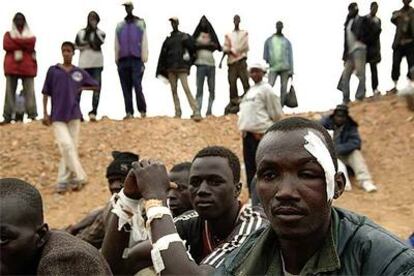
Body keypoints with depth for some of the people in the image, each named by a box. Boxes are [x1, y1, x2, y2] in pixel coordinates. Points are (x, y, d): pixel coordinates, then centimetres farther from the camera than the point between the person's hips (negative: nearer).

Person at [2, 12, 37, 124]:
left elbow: (31, 43, -6)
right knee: (10, 91, -3)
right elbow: (6, 45, -3)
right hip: (12, 66, 0)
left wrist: (15, 40, -5)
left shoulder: (30, 34, 17)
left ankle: (32, 115, -10)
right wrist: (23, 44, -6)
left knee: (29, 91, -7)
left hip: (27, 66, 0)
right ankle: (7, 117, -4)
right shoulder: (8, 34, 17)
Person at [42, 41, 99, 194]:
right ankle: (79, 177, -6)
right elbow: (46, 93, 6)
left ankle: (63, 182, 12)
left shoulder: (80, 72, 7)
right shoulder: (53, 70, 4)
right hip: (57, 116, -2)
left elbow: (96, 86, 17)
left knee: (71, 148, 3)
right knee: (67, 146, -14)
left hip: (74, 115, 2)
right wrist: (45, 114, 1)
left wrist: (81, 88, 2)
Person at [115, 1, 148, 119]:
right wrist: (117, 61, 7)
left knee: (137, 86, -13)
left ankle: (142, 111, -2)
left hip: (136, 60, -3)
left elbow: (144, 43, 1)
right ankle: (129, 112, 6)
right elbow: (117, 45, 13)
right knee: (126, 88, 3)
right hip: (123, 60, 3)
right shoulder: (120, 26, 13)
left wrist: (143, 60, -5)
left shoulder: (140, 24, 5)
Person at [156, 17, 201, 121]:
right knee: (174, 90, 3)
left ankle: (196, 112, -21)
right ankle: (177, 113, 7)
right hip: (170, 68, 5)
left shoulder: (184, 36, 7)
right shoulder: (168, 39, 17)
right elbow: (163, 55, 15)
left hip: (182, 67, -5)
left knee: (186, 89, -16)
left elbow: (192, 48, -2)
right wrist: (160, 69, 10)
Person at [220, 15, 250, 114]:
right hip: (231, 62, 2)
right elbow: (225, 49, 8)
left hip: (241, 61, -2)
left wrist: (233, 50, -5)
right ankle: (233, 104, -2)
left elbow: (245, 46, 1)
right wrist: (221, 60, -5)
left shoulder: (244, 33, 14)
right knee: (232, 83, -3)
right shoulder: (228, 35, 17)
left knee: (245, 82, -11)